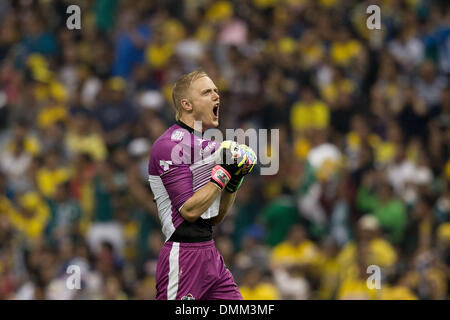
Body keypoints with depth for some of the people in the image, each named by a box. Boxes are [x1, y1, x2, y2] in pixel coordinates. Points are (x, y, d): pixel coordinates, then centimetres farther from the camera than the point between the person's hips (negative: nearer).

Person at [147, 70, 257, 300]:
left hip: (209, 253, 9)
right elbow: (189, 210, -17)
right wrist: (223, 172, -12)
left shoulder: (207, 144, 16)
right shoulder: (169, 146, -11)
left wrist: (234, 181, 5)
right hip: (182, 257, -9)